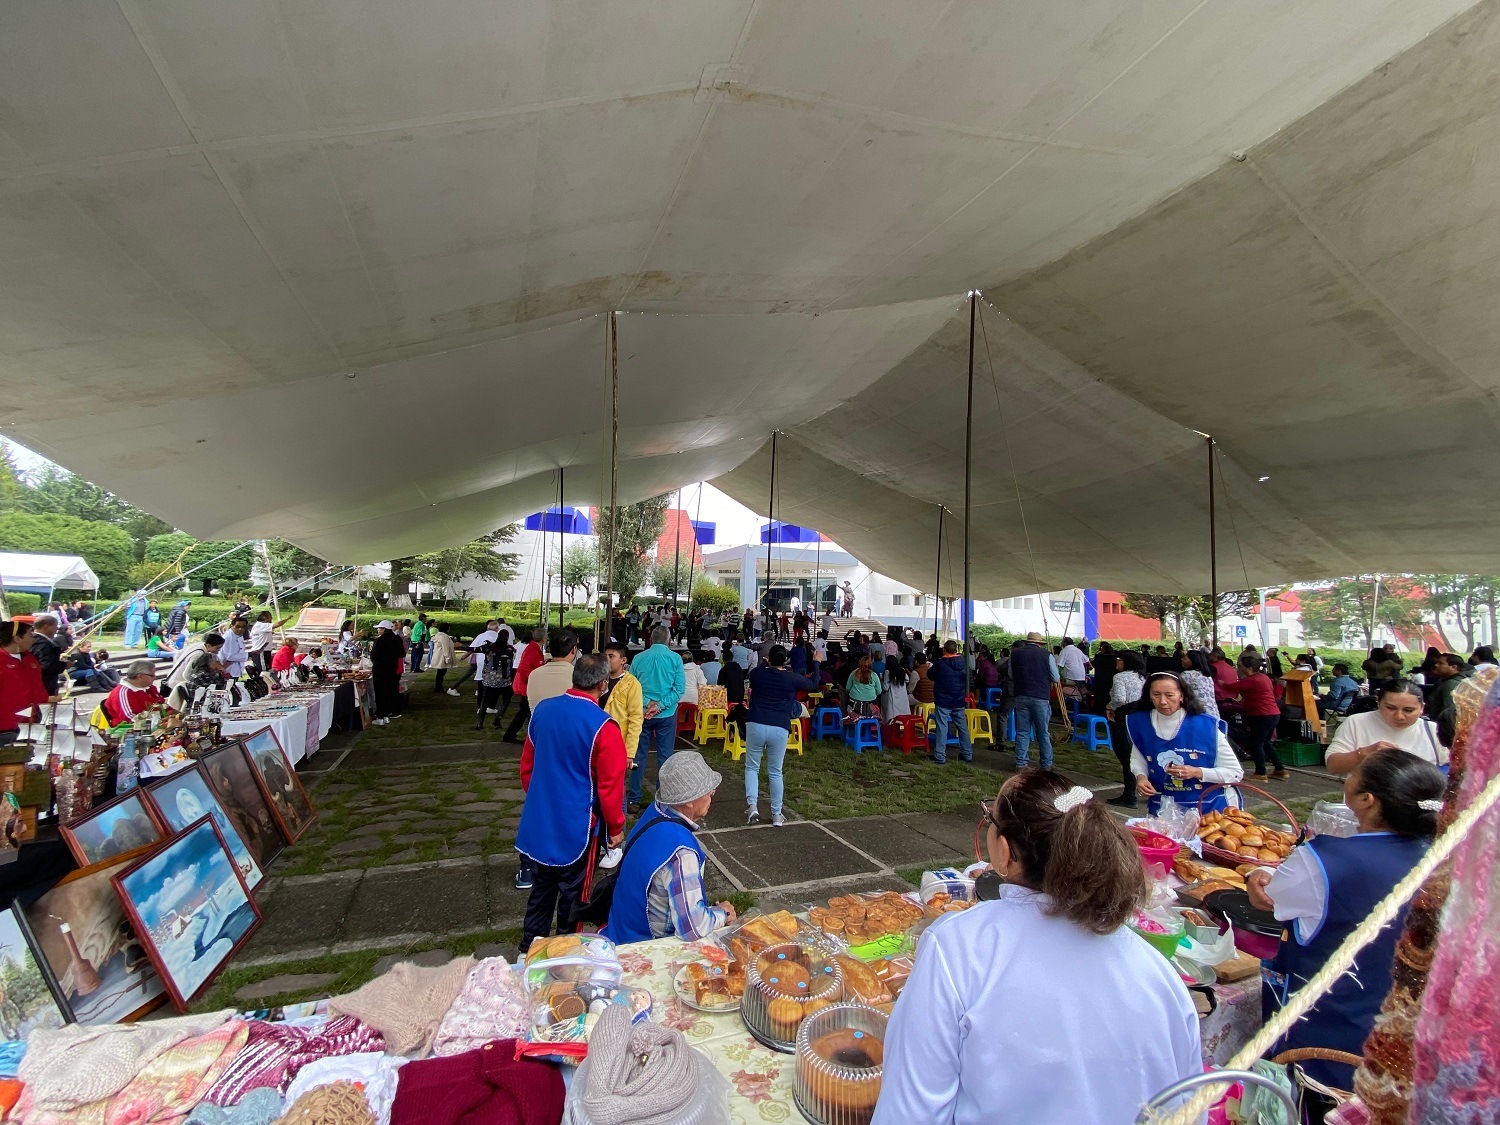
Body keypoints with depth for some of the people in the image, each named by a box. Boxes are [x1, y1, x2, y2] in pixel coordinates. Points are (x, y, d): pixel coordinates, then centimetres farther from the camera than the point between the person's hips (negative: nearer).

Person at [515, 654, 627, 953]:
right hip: (578, 826, -5)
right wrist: (616, 828, -2)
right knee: (572, 893, 14)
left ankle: (529, 947, 39)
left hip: (539, 820, 6)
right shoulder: (603, 727, -23)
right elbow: (610, 785, -17)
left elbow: (527, 765, 8)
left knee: (541, 887, 23)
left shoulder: (543, 710, -4)